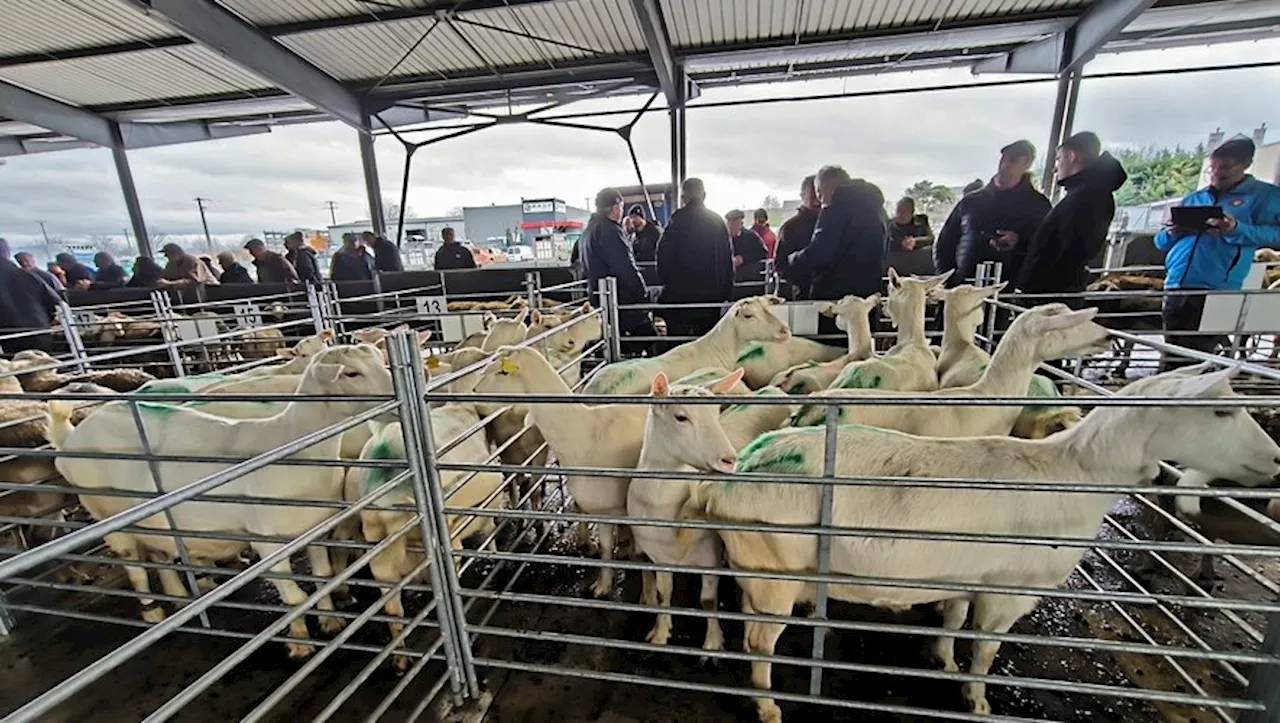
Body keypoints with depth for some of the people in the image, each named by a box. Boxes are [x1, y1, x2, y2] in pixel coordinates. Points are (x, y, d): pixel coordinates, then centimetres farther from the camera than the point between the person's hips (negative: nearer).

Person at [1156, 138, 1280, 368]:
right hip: (1175, 286, 4)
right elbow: (1161, 242, 19)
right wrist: (1172, 233, -4)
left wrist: (1236, 230, -21)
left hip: (1217, 290, -4)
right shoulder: (1192, 199, 20)